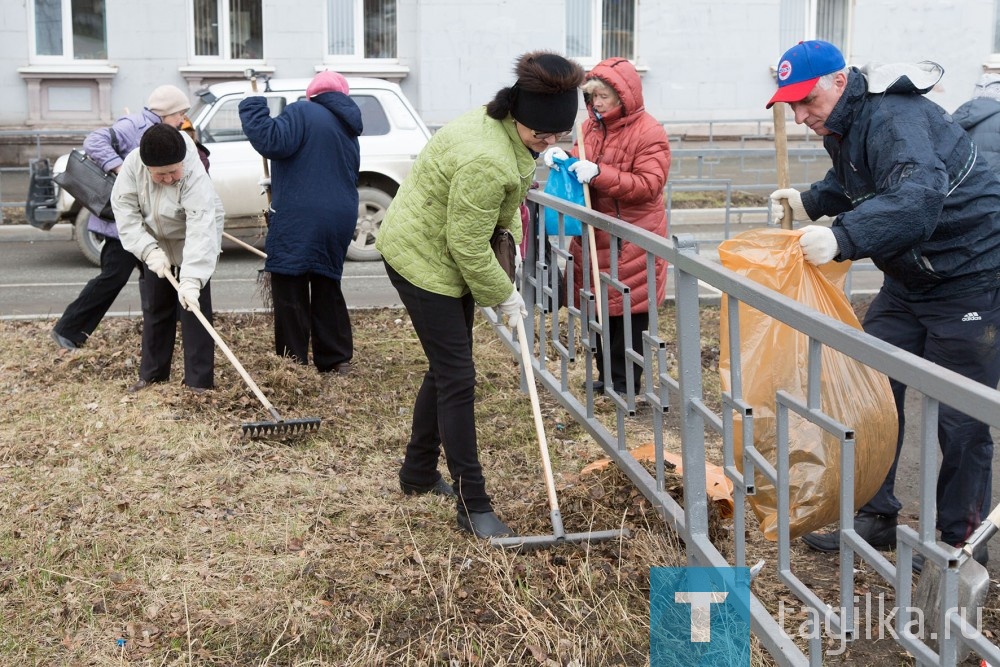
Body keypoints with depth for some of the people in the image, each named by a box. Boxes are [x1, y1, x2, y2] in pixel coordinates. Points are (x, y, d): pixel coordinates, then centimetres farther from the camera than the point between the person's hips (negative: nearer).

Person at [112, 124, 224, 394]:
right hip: (154, 243, 4)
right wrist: (148, 250, -28)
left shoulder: (195, 176, -37)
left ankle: (198, 380, -3)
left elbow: (200, 230, -45)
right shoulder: (133, 165, -25)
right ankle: (152, 373, 25)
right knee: (154, 309, 12)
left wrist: (192, 280, -54)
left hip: (191, 244, -4)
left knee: (193, 308, -9)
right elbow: (125, 210, -18)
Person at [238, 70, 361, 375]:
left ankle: (293, 364, -2)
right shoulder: (348, 131, 19)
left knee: (290, 294, -2)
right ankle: (336, 359, 20)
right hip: (339, 220, 7)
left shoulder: (302, 113, -6)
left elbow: (271, 141, -21)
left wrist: (253, 106, -8)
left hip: (299, 220, -7)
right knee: (327, 288, 18)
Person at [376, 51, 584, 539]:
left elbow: (505, 211, 13)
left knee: (446, 370, 17)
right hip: (422, 260, -10)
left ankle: (418, 474, 34)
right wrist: (504, 296, -14)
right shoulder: (487, 160, -34)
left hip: (446, 256, 10)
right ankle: (474, 507, -1)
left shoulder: (506, 128, -1)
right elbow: (469, 246, -26)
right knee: (457, 379, -8)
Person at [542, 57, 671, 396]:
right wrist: (563, 158, -4)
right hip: (595, 237, 7)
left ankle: (625, 382, 11)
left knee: (628, 309, 0)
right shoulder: (592, 125, 8)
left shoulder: (649, 133, -13)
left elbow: (648, 185, -20)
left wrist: (599, 174, -28)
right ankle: (606, 375, 27)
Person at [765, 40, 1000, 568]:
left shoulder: (895, 121, -27)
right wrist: (809, 202, 9)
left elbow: (920, 197, -44)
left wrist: (842, 237, -56)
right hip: (910, 278, 10)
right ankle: (876, 515, 21)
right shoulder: (845, 126, 5)